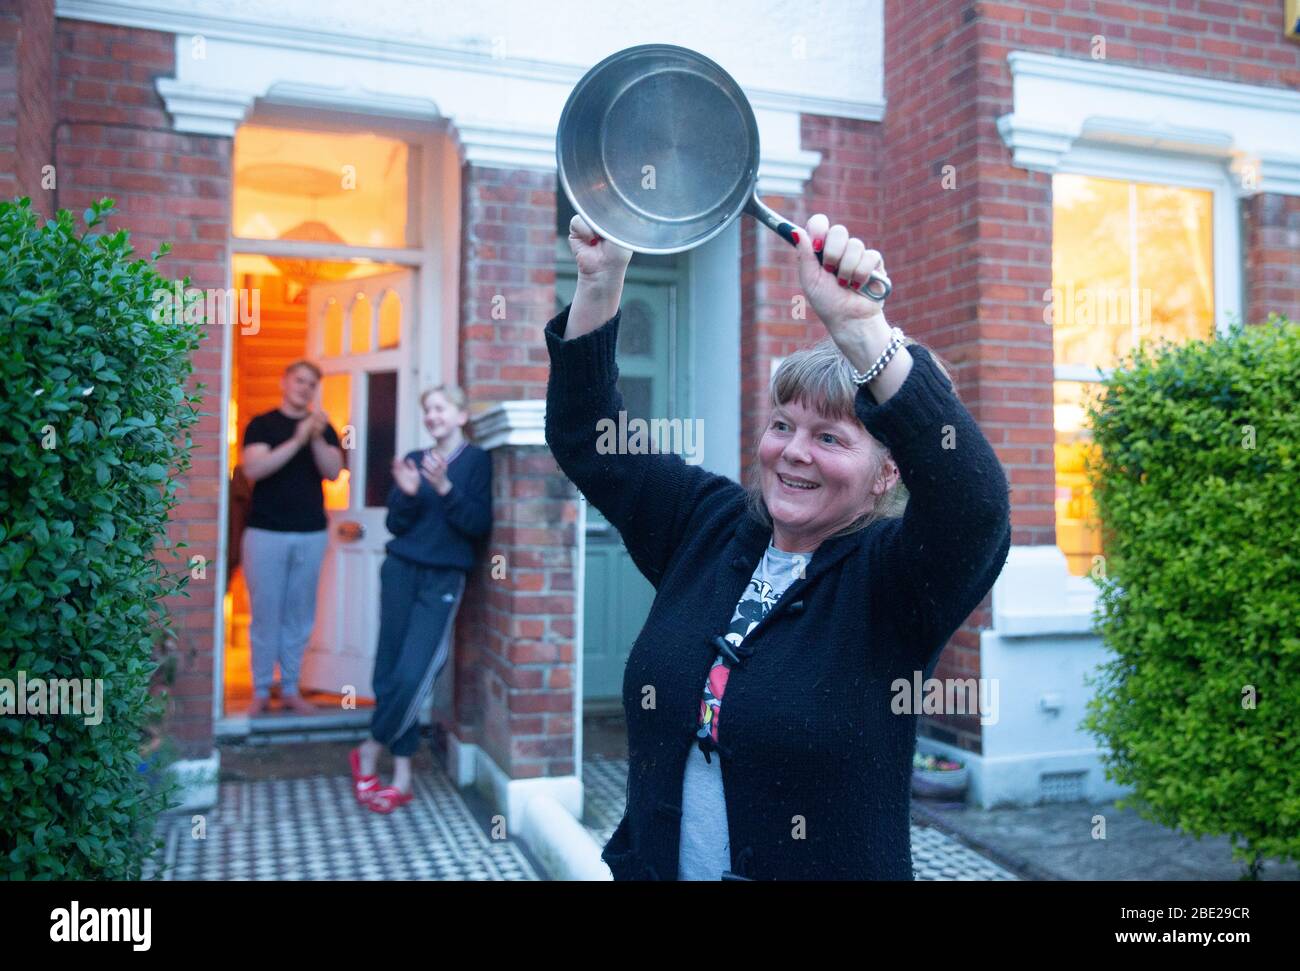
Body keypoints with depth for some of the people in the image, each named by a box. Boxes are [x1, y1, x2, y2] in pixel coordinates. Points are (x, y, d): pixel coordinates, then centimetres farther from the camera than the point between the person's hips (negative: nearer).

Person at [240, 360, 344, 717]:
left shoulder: (323, 427, 10)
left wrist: (317, 439, -19)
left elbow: (333, 471, -3)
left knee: (299, 615, 7)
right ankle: (261, 690, 11)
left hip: (311, 534, 3)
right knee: (265, 614, 1)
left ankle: (290, 688, 16)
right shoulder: (261, 424, 1)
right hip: (266, 532, -2)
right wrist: (296, 440, -22)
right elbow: (253, 469, -14)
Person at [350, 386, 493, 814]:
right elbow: (396, 525, 8)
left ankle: (369, 753, 12)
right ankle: (401, 776, 14)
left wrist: (445, 489, -20)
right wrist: (407, 494, -11)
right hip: (401, 571, 4)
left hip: (443, 580, -3)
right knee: (390, 672, 2)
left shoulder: (476, 461, 0)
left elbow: (480, 525, -8)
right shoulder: (413, 460, 11)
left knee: (412, 676, -10)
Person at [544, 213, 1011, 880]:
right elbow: (588, 438, 0)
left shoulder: (891, 579, -15)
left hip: (830, 864, -3)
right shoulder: (710, 525, -2)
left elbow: (972, 496, -35)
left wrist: (861, 328, -44)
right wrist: (600, 281, -13)